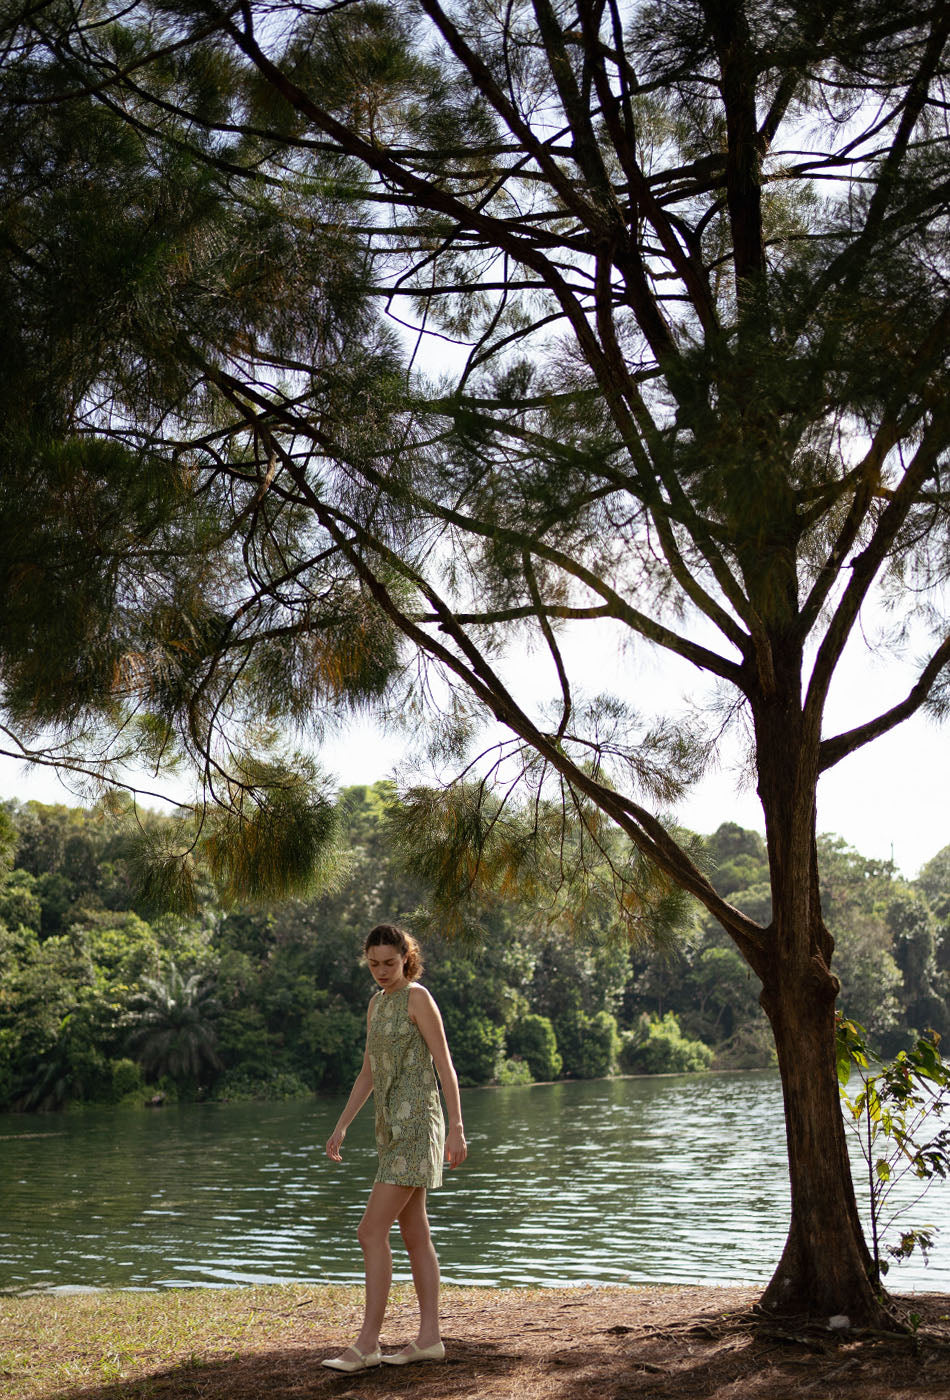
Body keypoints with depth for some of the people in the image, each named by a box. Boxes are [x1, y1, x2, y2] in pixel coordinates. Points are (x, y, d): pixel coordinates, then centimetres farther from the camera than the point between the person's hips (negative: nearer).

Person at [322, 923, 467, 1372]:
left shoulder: (417, 997, -9)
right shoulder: (377, 1003, 15)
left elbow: (445, 1065, -13)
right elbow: (368, 1074, 19)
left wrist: (457, 1128, -18)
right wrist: (341, 1127, 15)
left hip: (416, 1125, -9)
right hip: (393, 1127, 9)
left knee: (372, 1231, -10)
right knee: (414, 1234, 9)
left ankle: (367, 1343, -5)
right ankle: (429, 1338, 14)